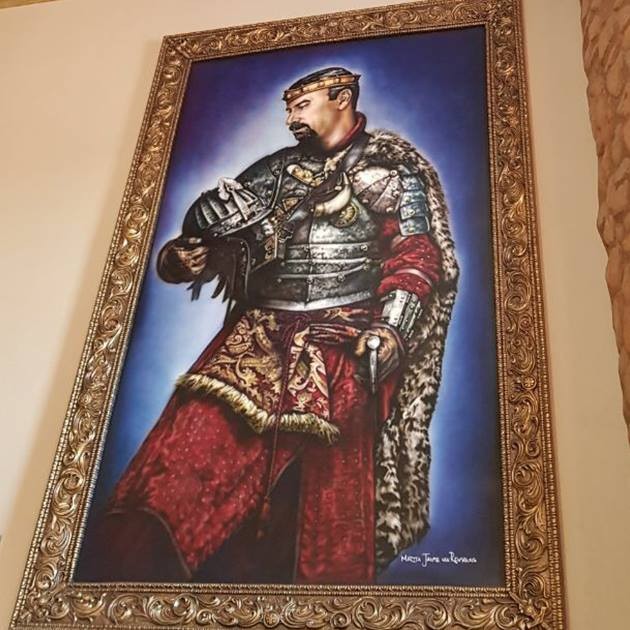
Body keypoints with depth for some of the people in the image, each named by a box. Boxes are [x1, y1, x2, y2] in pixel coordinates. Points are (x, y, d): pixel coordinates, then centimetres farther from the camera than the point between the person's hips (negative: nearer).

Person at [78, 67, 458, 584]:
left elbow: (418, 257, 0)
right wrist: (179, 257, 1)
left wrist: (388, 333, -16)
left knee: (328, 505, -7)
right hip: (260, 336, 4)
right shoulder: (278, 169, 23)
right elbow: (212, 226, 25)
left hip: (342, 345, -3)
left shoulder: (391, 168, 10)